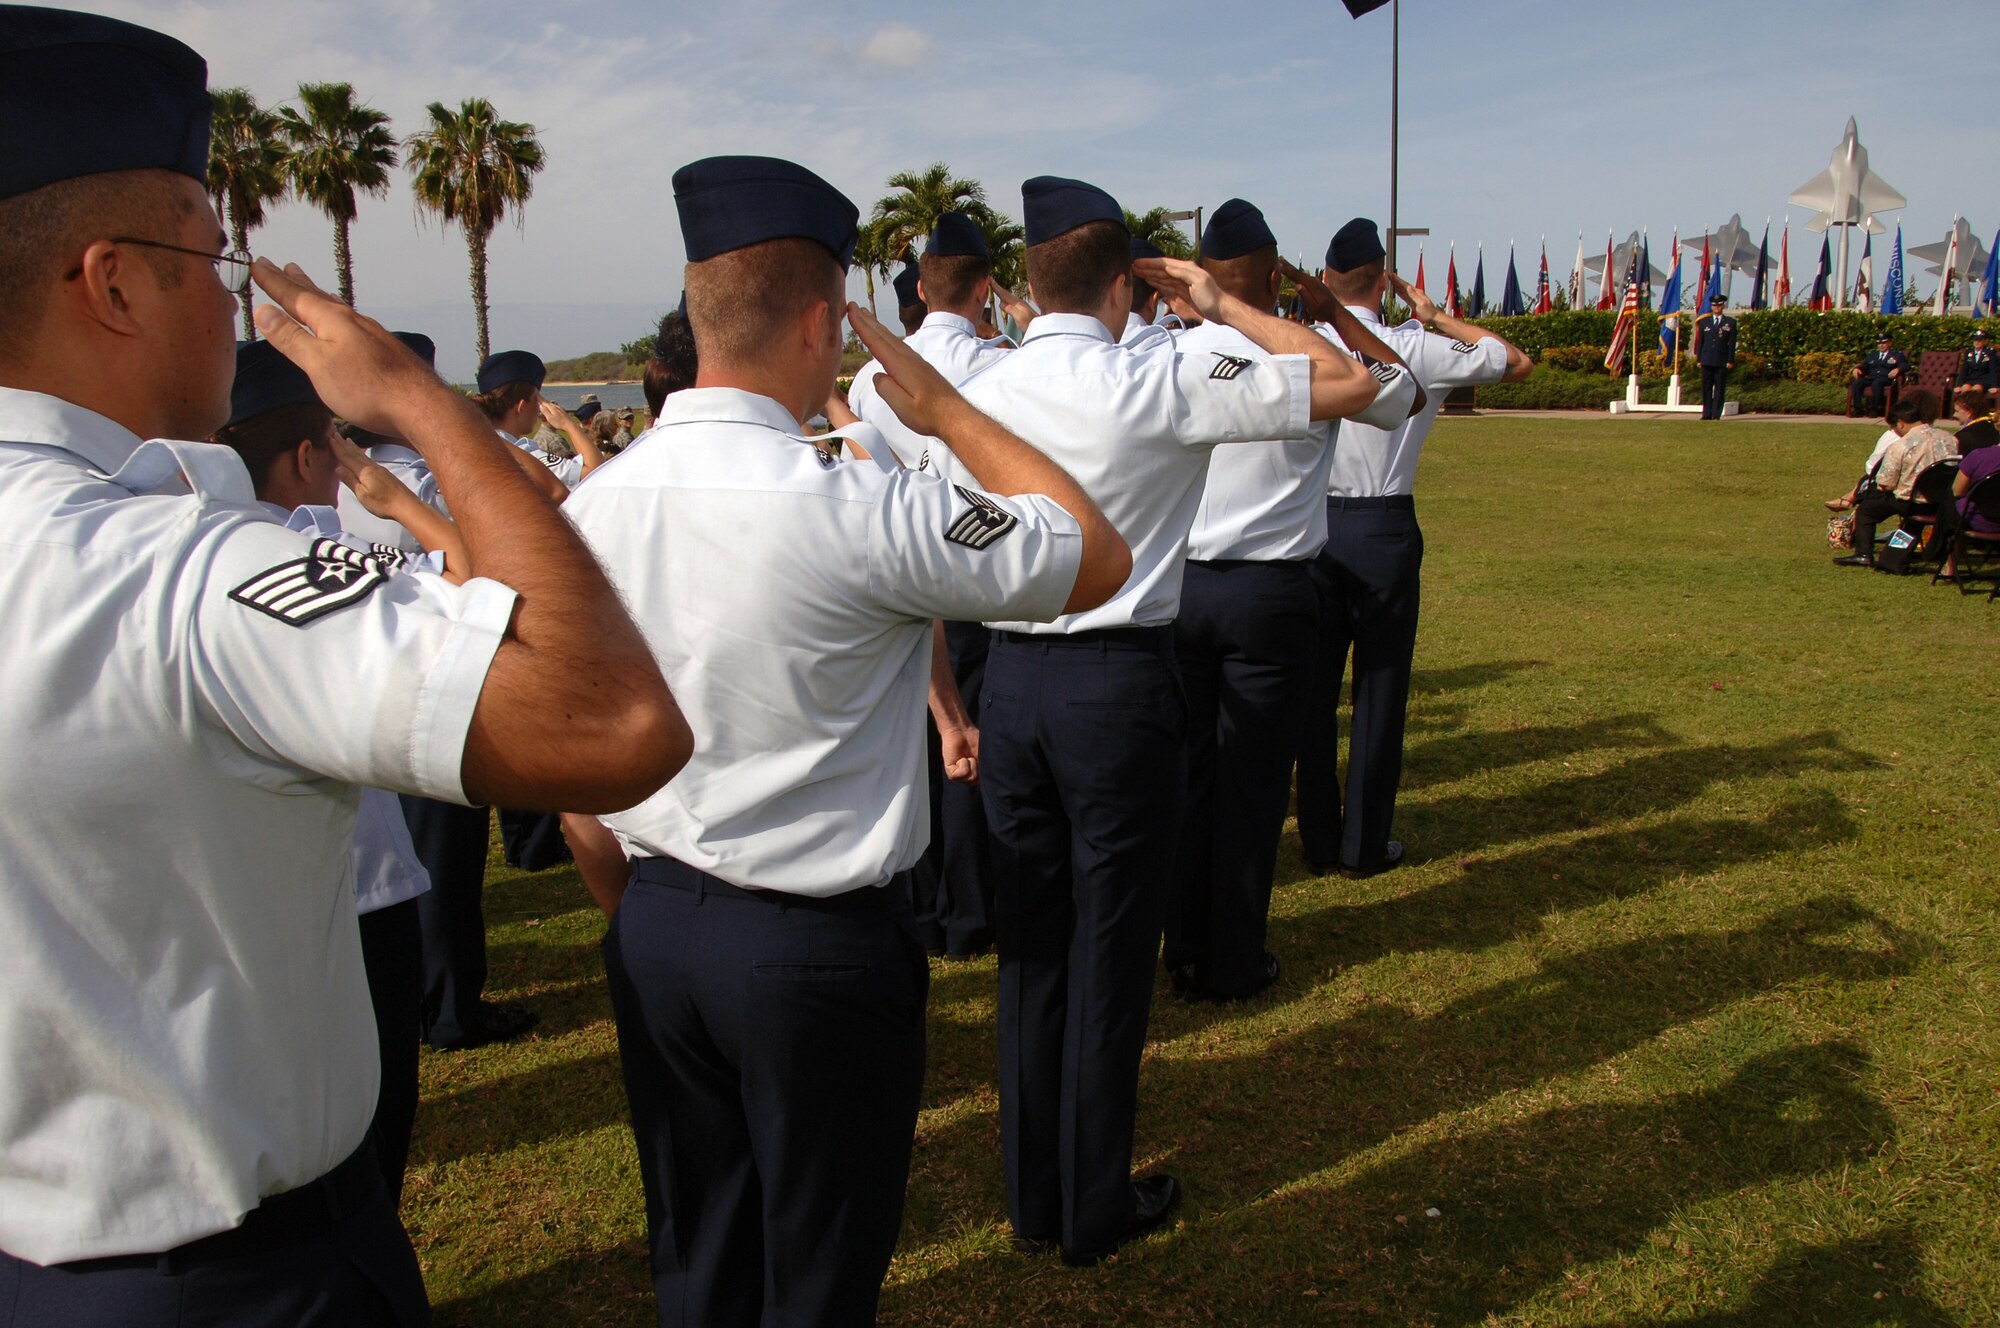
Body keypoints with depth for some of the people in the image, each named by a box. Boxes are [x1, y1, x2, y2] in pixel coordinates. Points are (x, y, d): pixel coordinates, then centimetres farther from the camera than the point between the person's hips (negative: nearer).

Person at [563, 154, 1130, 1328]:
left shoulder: (596, 503, -3)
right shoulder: (854, 508, -22)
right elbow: (1101, 559, -11)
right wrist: (946, 410, -3)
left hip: (653, 931, 6)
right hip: (818, 947, -5)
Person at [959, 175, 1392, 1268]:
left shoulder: (971, 398, 3)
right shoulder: (1160, 385, -10)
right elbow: (1349, 383, -4)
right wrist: (1221, 306, 4)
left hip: (1010, 679, 5)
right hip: (1121, 685, -4)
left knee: (1029, 943, 15)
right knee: (1111, 952, 8)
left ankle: (1033, 1199, 29)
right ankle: (1097, 1209, 23)